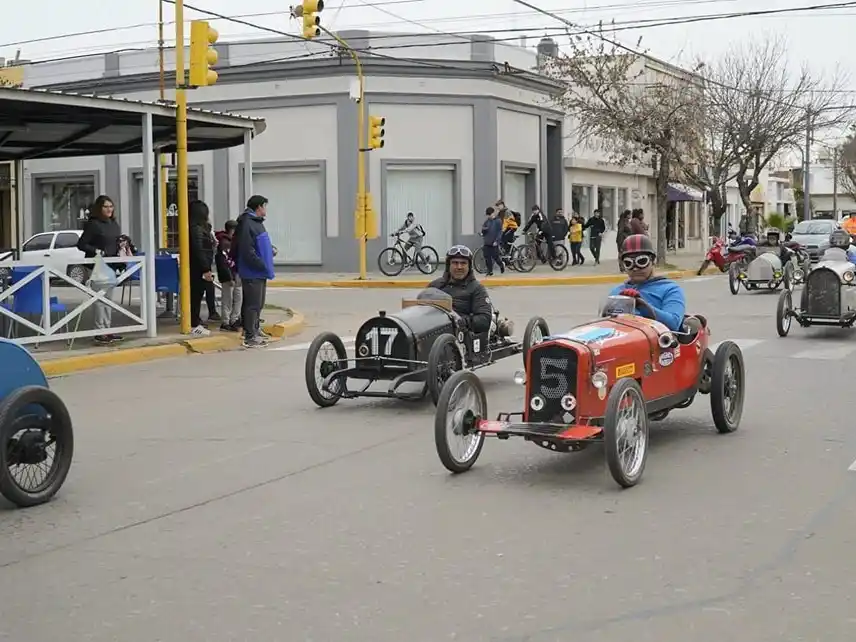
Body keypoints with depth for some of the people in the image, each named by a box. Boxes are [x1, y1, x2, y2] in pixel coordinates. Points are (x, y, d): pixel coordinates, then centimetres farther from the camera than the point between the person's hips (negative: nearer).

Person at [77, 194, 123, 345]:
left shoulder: (114, 224, 12)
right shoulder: (93, 224, -10)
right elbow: (81, 244, -10)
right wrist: (96, 251, -20)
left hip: (111, 265, 8)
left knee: (108, 298, 13)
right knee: (99, 299, -8)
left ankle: (107, 330, 19)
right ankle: (100, 332, -5)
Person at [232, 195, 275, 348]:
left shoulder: (256, 222, 15)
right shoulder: (247, 224, -18)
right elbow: (248, 251, -23)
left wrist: (270, 249, 8)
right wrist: (263, 266, -20)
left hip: (260, 272, 10)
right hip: (253, 272, -10)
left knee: (258, 303, 18)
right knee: (253, 305, -7)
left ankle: (255, 330, 29)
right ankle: (250, 337, -4)